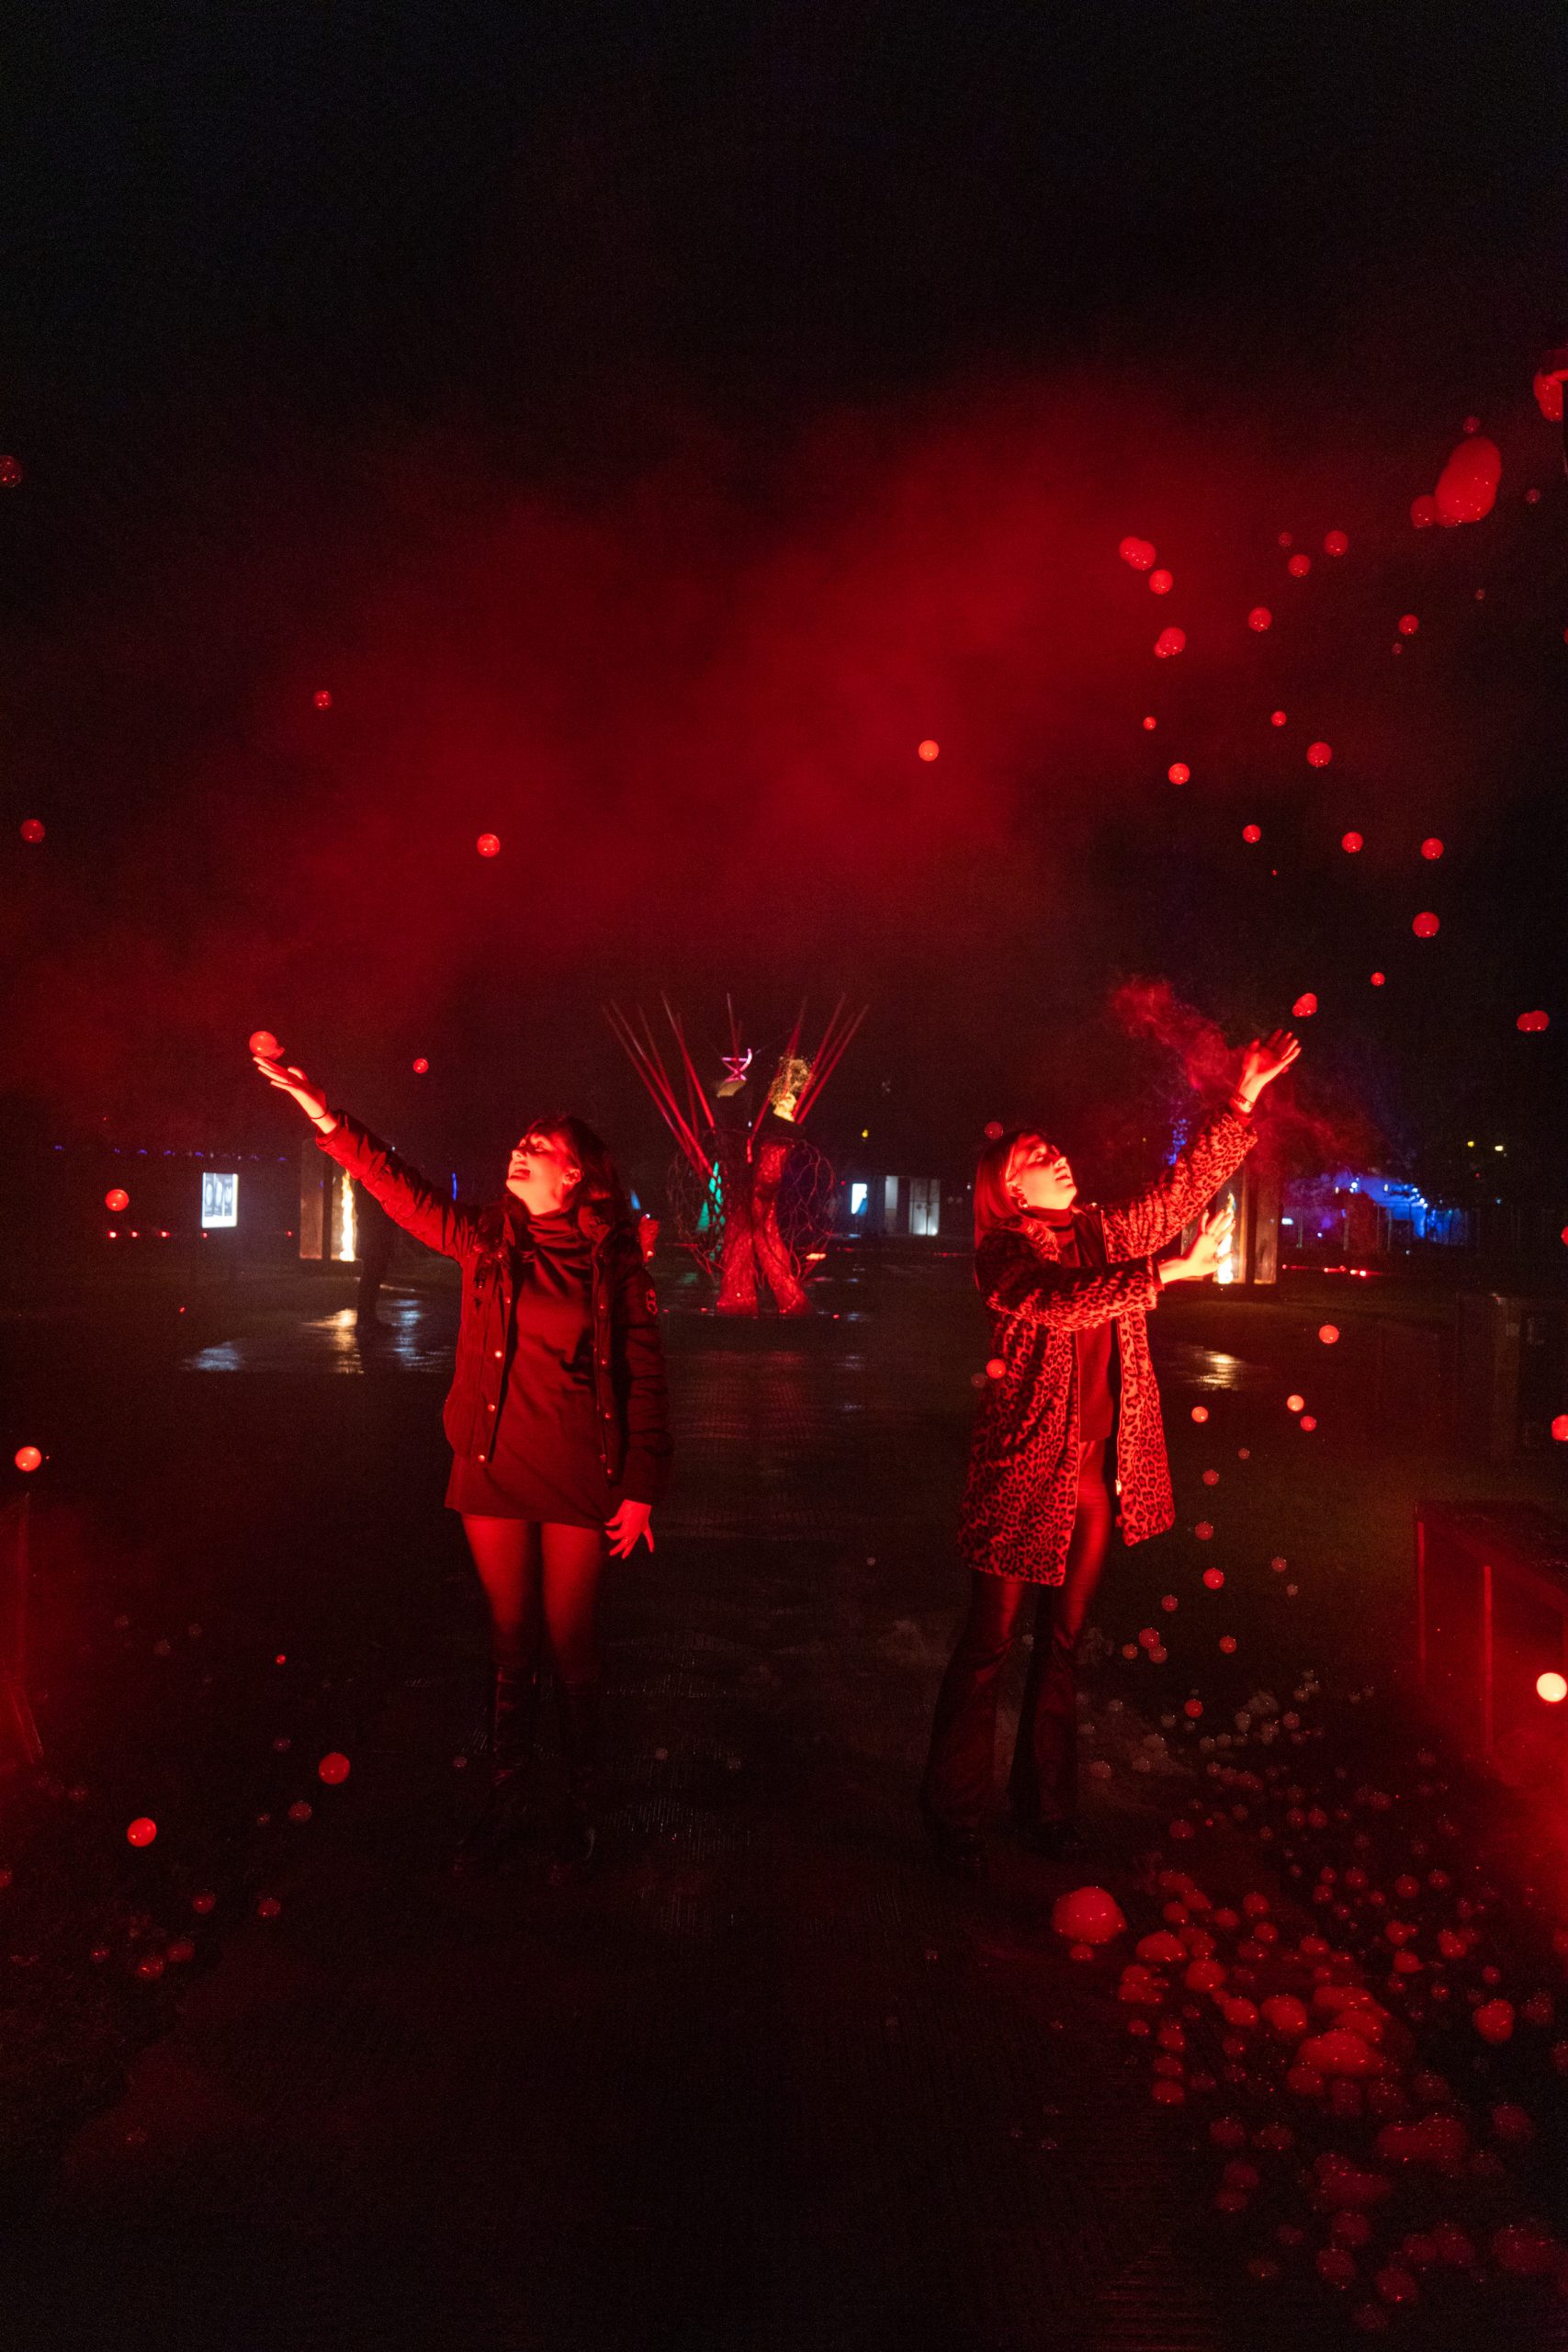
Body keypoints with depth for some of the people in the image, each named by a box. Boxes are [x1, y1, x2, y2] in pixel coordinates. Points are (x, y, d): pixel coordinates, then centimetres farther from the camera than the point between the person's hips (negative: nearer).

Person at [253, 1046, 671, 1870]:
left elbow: (644, 1379, -4)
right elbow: (401, 1189, -2)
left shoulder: (615, 1263, -6)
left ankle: (579, 1803, 29)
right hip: (494, 1469, 3)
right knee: (512, 1641, 14)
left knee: (571, 1645, 9)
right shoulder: (485, 1241, 3)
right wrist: (323, 1113, -12)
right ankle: (502, 1800, 32)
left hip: (580, 1478, -2)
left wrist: (641, 1488, -5)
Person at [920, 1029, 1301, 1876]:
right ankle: (953, 1815, 20)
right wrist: (1172, 1271, -31)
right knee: (989, 1645, 4)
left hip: (1097, 1471, 6)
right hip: (1026, 1471, -6)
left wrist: (1244, 1098, 5)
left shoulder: (1103, 1233, 10)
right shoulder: (1003, 1252, -8)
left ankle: (1046, 1807, 32)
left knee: (1062, 1644, 16)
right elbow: (1063, 1300, -26)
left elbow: (1184, 1187, 11)